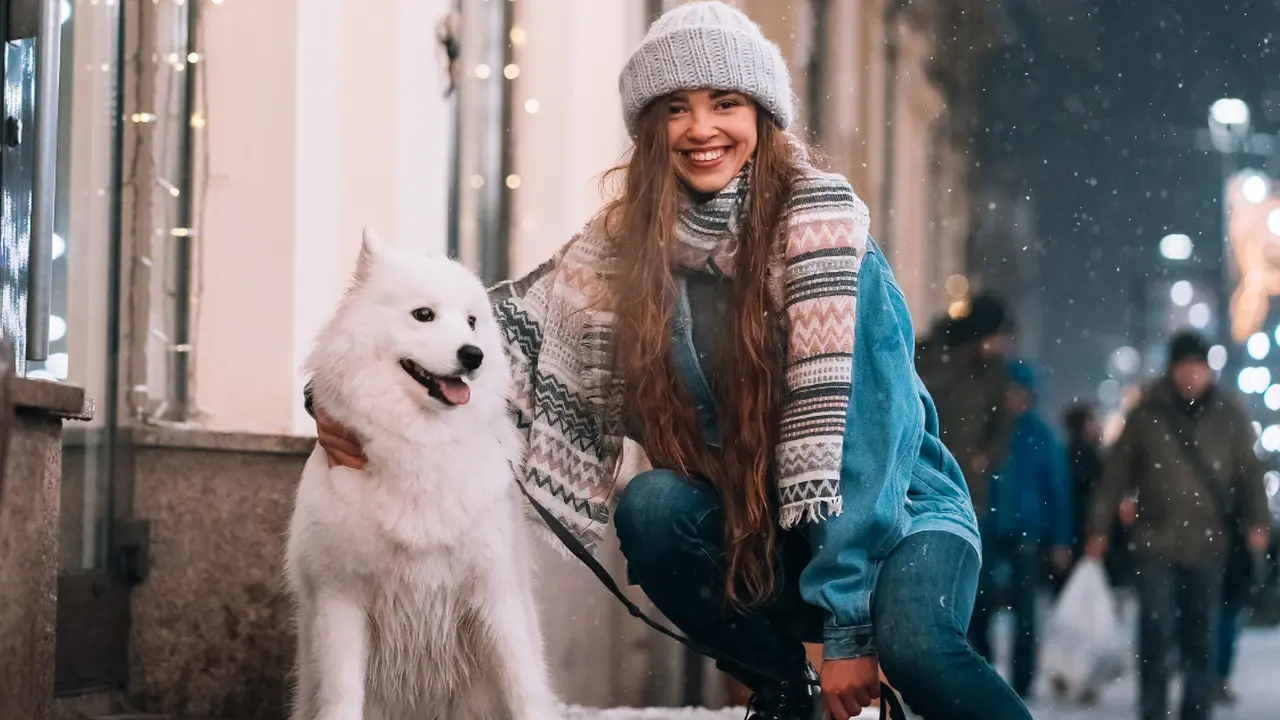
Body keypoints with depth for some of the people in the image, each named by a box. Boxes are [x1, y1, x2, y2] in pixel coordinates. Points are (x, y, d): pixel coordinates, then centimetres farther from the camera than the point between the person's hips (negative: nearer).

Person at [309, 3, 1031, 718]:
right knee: (651, 506, -25)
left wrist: (850, 625, -27)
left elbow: (855, 414, -22)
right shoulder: (628, 240, -1)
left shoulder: (820, 215, -16)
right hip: (755, 528, 5)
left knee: (914, 645, -36)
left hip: (895, 509, -5)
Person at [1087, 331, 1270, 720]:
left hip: (1208, 545, 1)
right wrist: (1099, 527, 1)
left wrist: (1256, 522, -10)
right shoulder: (1147, 413, -1)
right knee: (1155, 633, -5)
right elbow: (1117, 472, 2)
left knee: (1201, 638, 6)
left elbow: (1249, 471, 2)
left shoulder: (1228, 415, 2)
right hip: (1156, 542, -1)